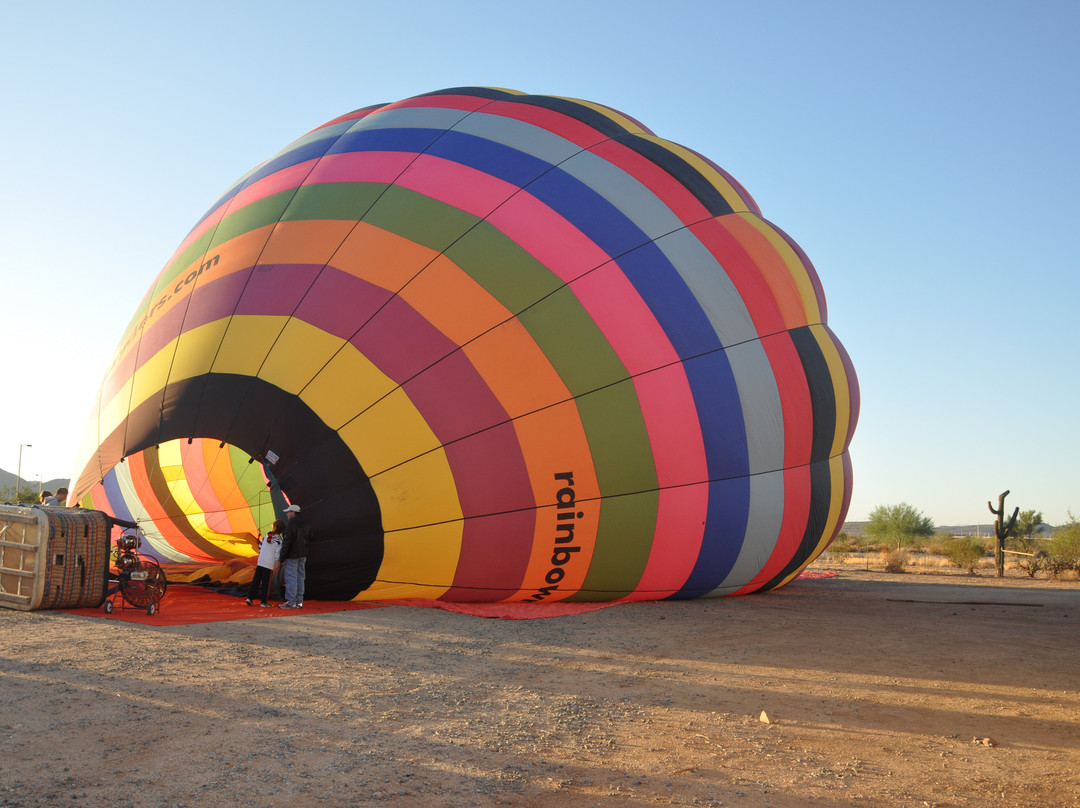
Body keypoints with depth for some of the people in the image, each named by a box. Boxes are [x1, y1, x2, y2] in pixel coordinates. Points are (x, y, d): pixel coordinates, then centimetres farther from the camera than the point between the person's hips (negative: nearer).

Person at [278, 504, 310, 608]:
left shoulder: (290, 524, -12)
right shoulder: (305, 525, 12)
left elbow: (287, 542, -15)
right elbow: (309, 537, 18)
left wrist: (283, 558, -11)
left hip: (292, 556, -8)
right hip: (303, 555, 8)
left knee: (291, 578, -5)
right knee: (300, 578, 10)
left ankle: (291, 602, -6)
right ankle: (299, 602, 13)